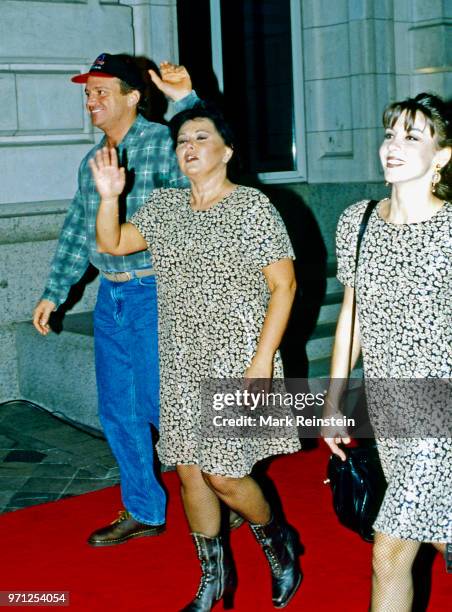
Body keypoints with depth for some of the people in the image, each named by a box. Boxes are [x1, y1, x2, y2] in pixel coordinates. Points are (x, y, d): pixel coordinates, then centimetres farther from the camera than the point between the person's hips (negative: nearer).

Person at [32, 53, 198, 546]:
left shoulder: (161, 142, -9)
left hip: (154, 292, -7)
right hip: (110, 296, 8)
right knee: (117, 411, 12)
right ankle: (144, 511, 27)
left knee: (159, 404, -5)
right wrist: (54, 292, 21)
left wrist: (185, 101, -39)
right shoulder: (92, 160, 13)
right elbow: (77, 229, 20)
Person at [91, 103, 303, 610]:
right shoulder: (164, 206, 8)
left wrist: (262, 361, -16)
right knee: (188, 470, 9)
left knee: (223, 474, -6)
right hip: (181, 364, 6)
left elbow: (283, 286, -10)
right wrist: (108, 196, -6)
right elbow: (111, 245, 14)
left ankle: (277, 541, 25)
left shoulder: (252, 207, -9)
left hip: (236, 362, -6)